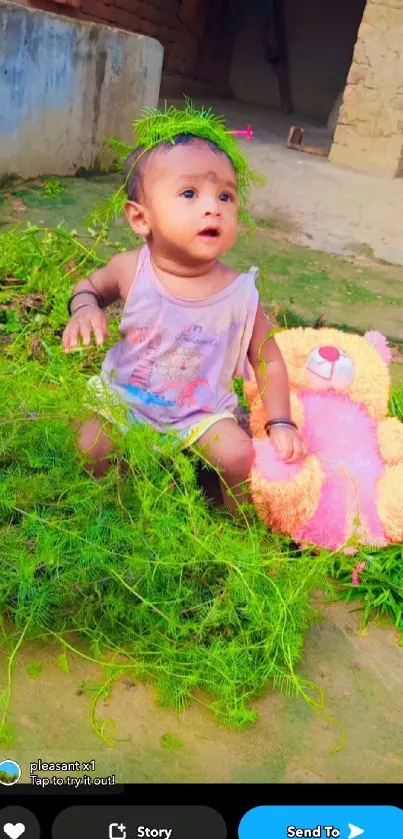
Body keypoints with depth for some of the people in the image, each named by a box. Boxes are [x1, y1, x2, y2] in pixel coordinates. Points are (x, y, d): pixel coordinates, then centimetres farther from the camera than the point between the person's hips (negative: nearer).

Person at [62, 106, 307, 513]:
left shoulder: (240, 294, -17)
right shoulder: (130, 270, -15)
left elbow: (269, 361, -4)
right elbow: (90, 284, 8)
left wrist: (280, 424, -10)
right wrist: (84, 308, -15)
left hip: (201, 411, -1)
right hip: (123, 396, 1)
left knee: (238, 456, -21)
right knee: (90, 448, -18)